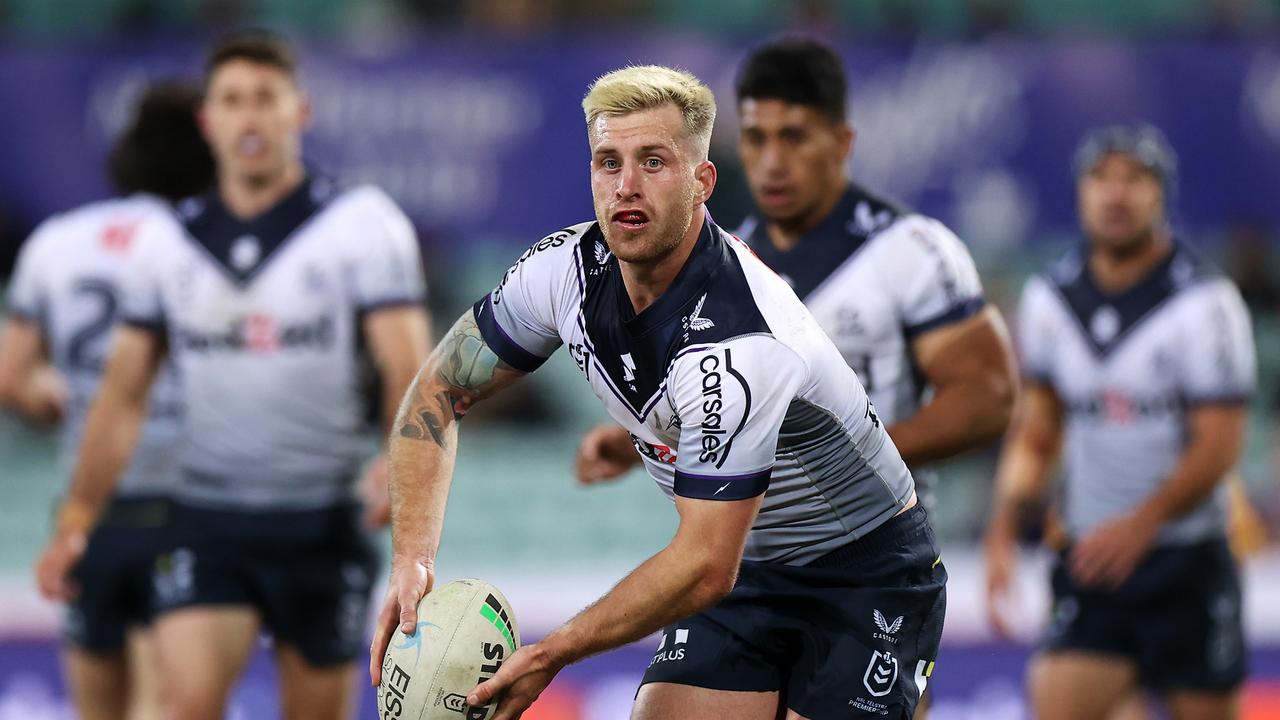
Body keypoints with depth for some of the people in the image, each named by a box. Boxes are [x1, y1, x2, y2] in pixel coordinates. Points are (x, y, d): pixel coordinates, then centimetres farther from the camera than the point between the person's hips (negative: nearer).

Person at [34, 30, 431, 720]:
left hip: (321, 526, -1)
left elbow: (405, 364, -12)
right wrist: (77, 518, 10)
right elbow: (124, 391, 14)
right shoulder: (166, 241, 7)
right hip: (206, 526, 1)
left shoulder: (361, 223, -3)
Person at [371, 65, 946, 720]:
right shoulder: (566, 268, -11)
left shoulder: (735, 344, -33)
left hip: (869, 574, -6)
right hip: (748, 572, 6)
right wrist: (411, 558, -13)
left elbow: (704, 568, -30)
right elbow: (443, 390, 1)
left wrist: (550, 656, -26)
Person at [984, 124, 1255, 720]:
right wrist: (1006, 524, -2)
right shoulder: (1050, 299, 7)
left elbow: (1218, 444, -13)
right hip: (1092, 558, 3)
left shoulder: (1205, 302, -8)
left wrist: (1142, 523, -27)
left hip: (1186, 564, -3)